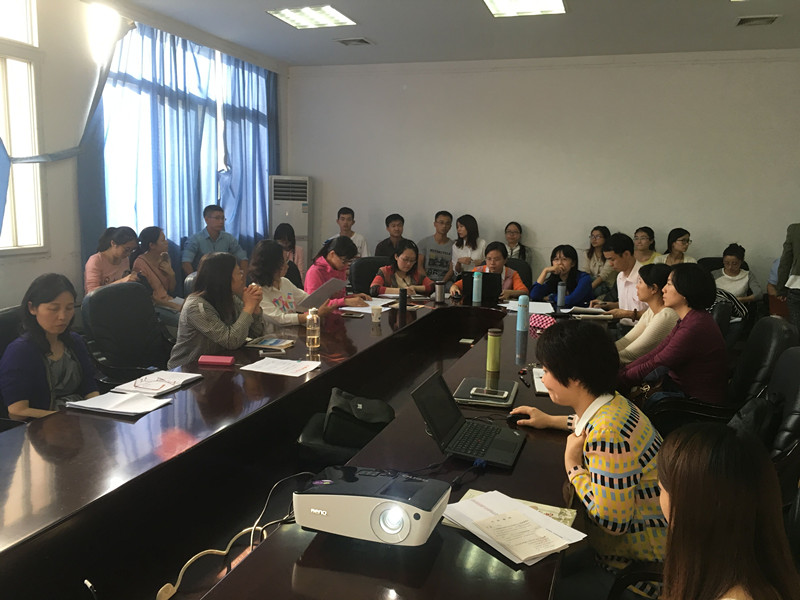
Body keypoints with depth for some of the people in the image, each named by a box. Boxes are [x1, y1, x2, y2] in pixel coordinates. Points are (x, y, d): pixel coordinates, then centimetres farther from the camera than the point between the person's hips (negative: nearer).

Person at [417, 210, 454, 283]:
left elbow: (451, 270, 1)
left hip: (446, 282, 1)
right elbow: (420, 266, 2)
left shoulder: (453, 245, 8)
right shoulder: (424, 242, 9)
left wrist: (442, 282, -18)